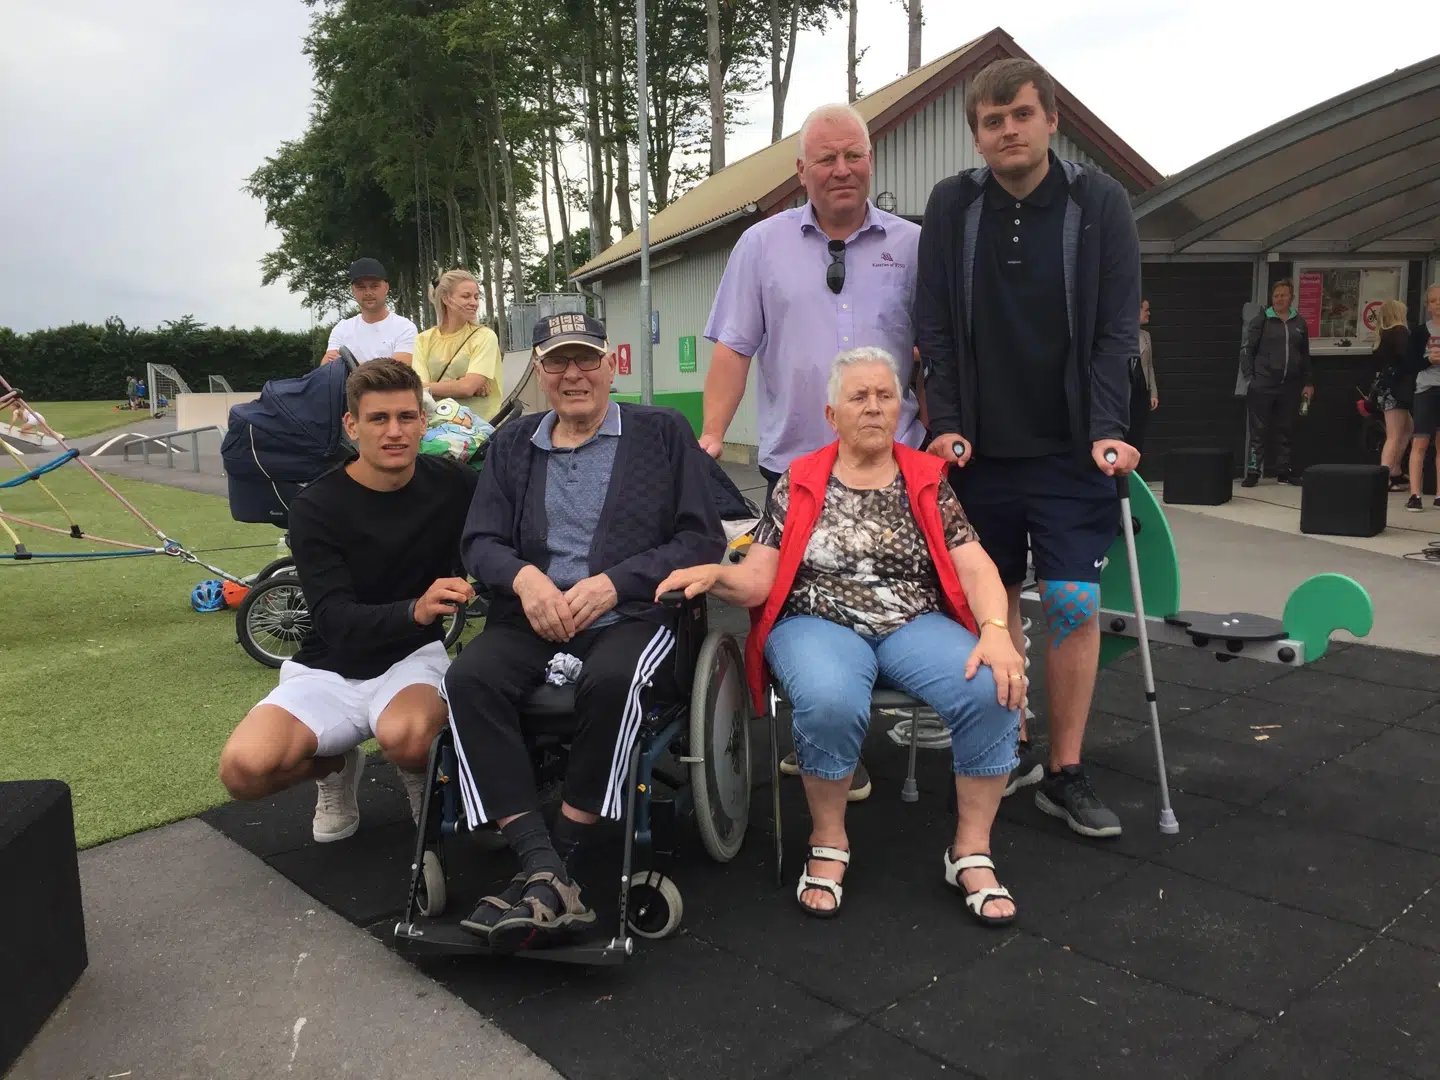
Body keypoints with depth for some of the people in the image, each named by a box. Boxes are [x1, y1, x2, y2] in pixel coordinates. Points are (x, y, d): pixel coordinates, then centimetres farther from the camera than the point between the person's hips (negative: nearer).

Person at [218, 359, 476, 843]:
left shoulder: (452, 485, -6)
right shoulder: (315, 508, -12)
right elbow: (334, 621, -21)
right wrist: (415, 609, -41)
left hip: (414, 657, 0)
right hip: (330, 669, 1)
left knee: (403, 737, -36)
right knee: (244, 769, -25)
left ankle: (422, 777, 4)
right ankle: (337, 767, 10)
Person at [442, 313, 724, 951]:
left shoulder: (662, 433, 10)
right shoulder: (512, 444, 20)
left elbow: (702, 540, 1)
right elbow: (480, 542, 12)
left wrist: (613, 584, -12)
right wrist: (524, 577, -12)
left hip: (633, 614, -3)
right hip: (533, 618, 3)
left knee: (612, 679, -37)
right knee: (469, 679, -28)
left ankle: (561, 858, -21)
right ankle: (545, 874, -31)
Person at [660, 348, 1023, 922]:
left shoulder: (928, 481, 9)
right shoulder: (798, 484, 7)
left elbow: (975, 568, 0)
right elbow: (757, 580, 1)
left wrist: (996, 631, -19)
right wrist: (714, 574, -21)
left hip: (915, 625, 2)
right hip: (818, 624, -1)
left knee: (992, 691, -27)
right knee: (831, 702, -36)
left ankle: (971, 852, -7)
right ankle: (828, 843, -8)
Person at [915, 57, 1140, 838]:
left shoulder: (1101, 202, -1)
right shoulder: (951, 205, 2)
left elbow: (1118, 327, -5)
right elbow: (934, 326, 1)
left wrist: (1109, 429, -15)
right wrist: (946, 421, -8)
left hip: (1071, 451, -1)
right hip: (980, 447, 2)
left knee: (1074, 604, -3)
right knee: (996, 600, 10)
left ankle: (1065, 772, 11)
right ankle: (1013, 750, 26)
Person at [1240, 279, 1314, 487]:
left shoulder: (1299, 323, 11)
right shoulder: (1261, 321, 0)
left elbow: (1305, 355, 16)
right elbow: (1246, 350, -1)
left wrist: (1308, 383, 13)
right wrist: (1249, 378, -9)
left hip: (1290, 386, 4)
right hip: (1263, 386, -3)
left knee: (1286, 431, 8)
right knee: (1259, 431, -2)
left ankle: (1283, 472, 15)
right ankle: (1253, 472, 1)